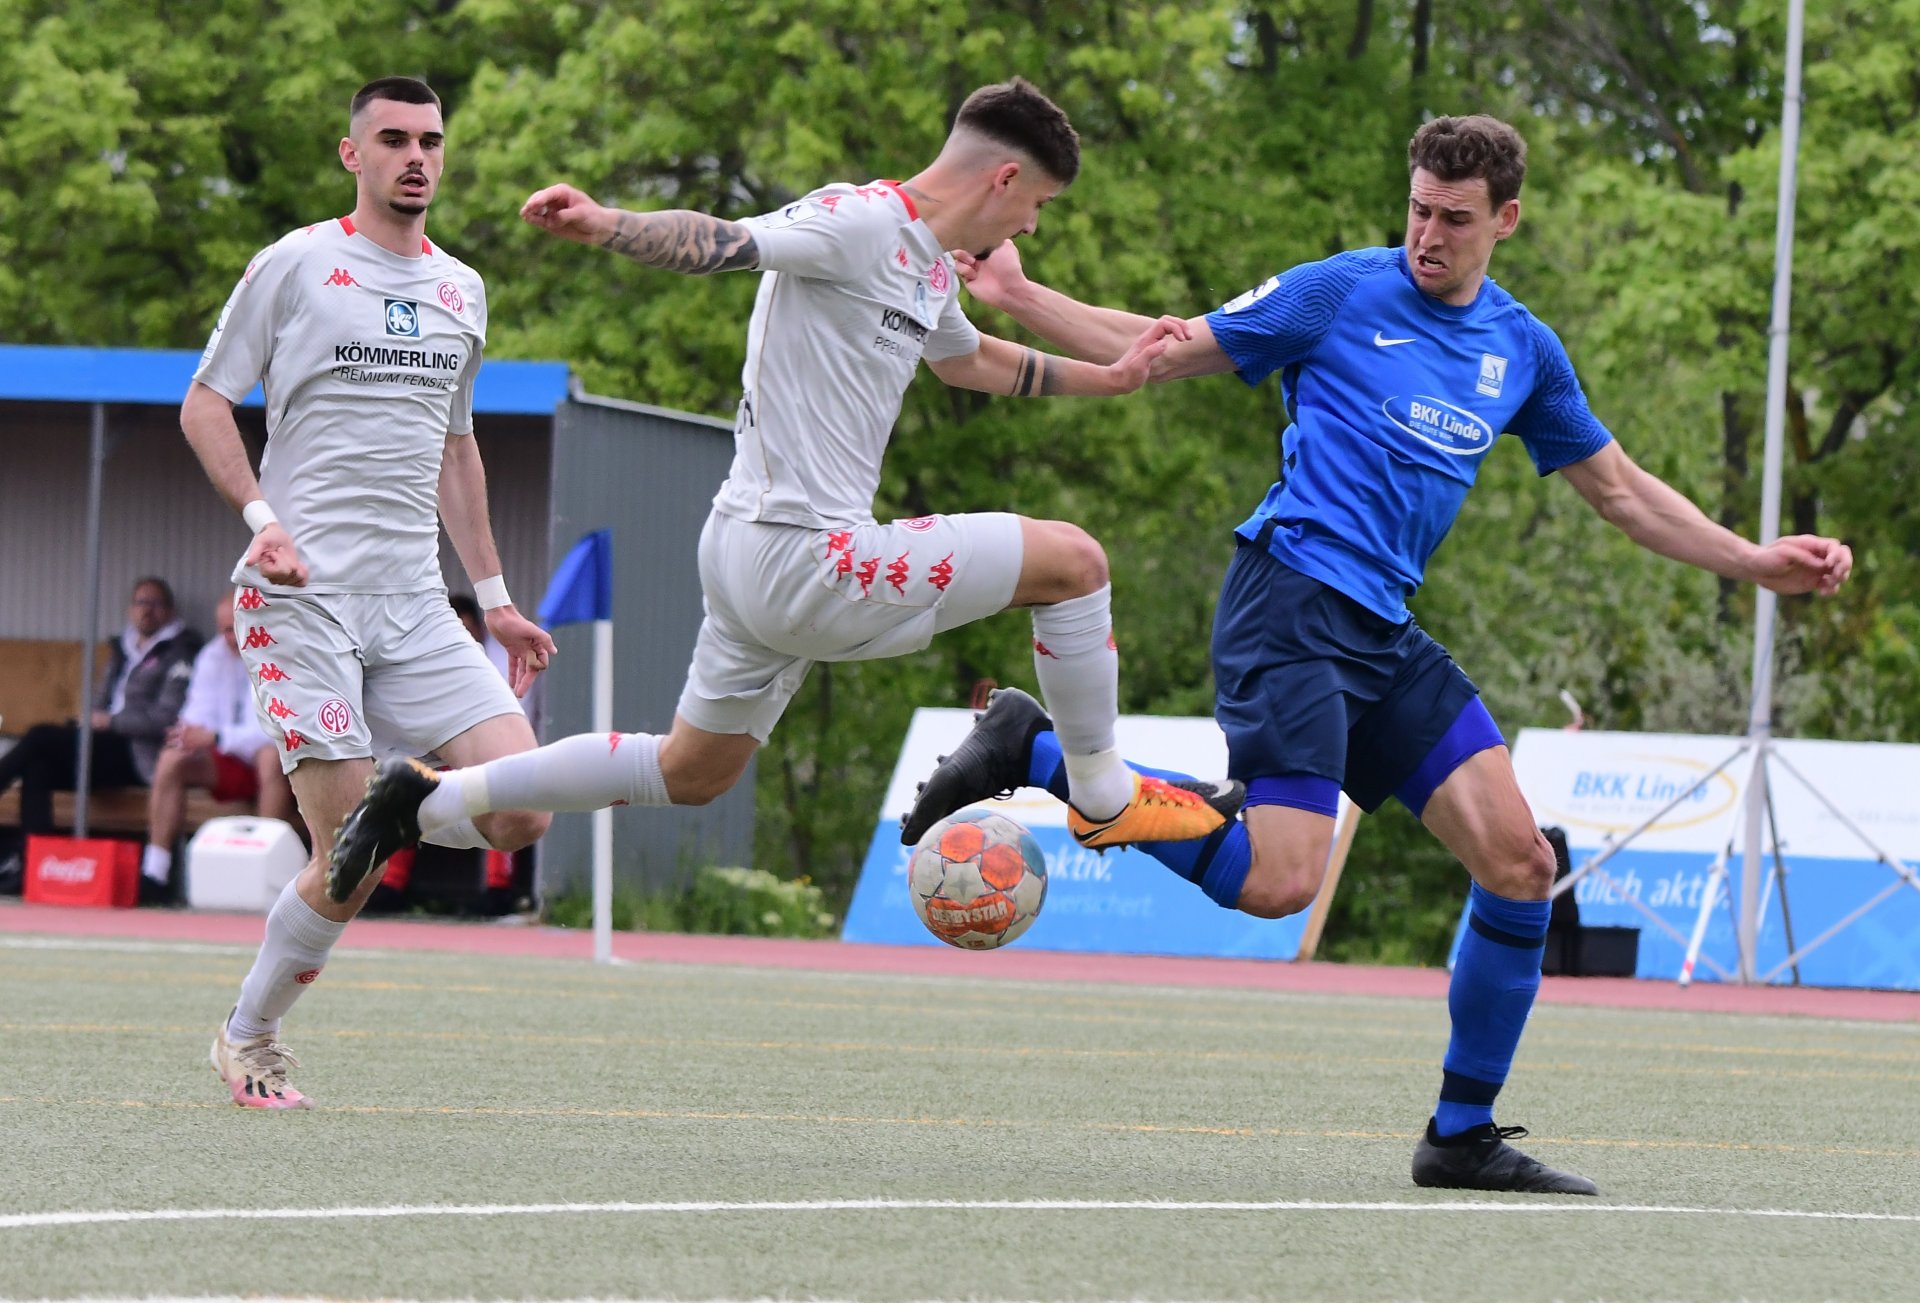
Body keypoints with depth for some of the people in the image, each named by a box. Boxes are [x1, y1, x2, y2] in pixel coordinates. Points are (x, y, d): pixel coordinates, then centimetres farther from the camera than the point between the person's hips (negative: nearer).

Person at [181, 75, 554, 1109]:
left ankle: (381, 800, 15)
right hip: (303, 597, -5)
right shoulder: (295, 266, 0)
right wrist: (261, 514, -15)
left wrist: (494, 595, 22)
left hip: (416, 603, 5)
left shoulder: (461, 290, 16)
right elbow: (204, 405, 1)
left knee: (519, 812, -12)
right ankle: (248, 1041, 11)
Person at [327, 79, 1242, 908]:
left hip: (755, 557, 11)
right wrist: (607, 226, -42)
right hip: (806, 559, -11)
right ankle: (1102, 800, 10)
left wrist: (1107, 378, 41)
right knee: (1071, 560, -5)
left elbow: (971, 360, 37)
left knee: (689, 774, 20)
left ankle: (426, 800, 21)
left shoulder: (928, 268, 17)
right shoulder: (862, 222, -14)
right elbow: (719, 243, -26)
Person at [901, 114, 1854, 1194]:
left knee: (1520, 860, -3)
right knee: (1278, 882, -22)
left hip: (1384, 634, 6)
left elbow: (1621, 491, 26)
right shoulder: (1341, 293, 0)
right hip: (1291, 598, -6)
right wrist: (1018, 298, -5)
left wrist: (1758, 564, 19)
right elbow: (1163, 352, 5)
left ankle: (1463, 1136, 8)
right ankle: (1037, 754, -4)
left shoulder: (1524, 351, 16)